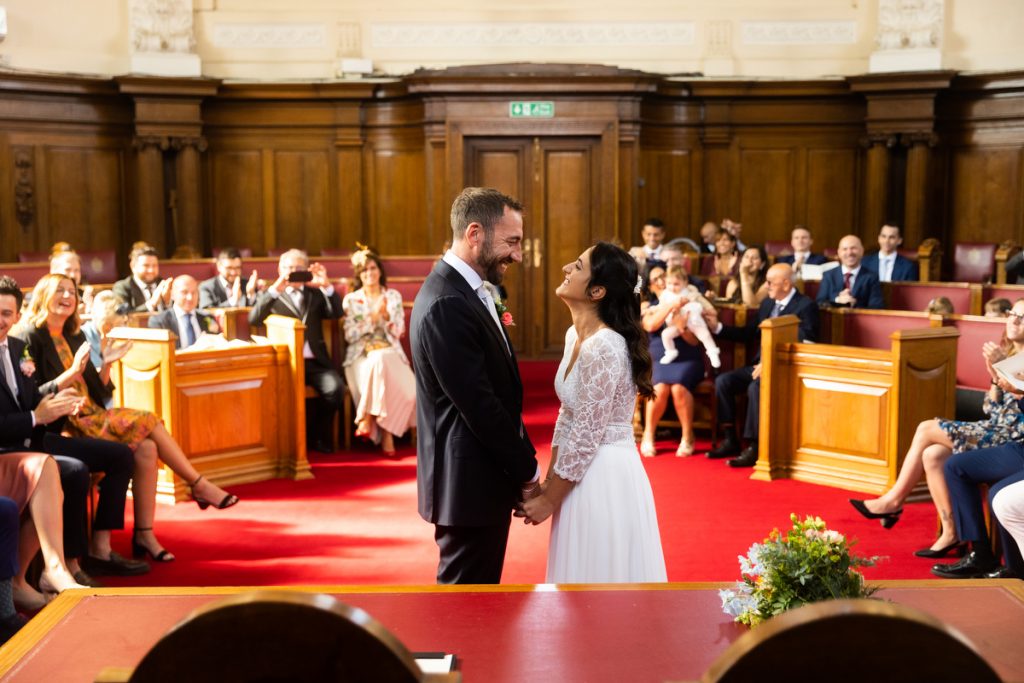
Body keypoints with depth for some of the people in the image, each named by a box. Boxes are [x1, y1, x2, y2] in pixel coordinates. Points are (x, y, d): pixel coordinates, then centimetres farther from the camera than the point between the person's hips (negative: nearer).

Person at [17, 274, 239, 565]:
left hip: (89, 417, 7)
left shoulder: (75, 337, 18)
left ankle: (145, 534, -19)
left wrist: (105, 364, 0)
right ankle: (199, 485, -3)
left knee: (146, 448, -19)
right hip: (61, 427, -7)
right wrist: (73, 372, -22)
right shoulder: (30, 337, -4)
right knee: (146, 422, -18)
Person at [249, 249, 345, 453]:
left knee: (335, 388, -25)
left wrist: (326, 285, -8)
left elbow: (337, 313, 6)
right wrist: (275, 288, -16)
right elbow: (253, 319, -6)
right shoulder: (270, 296, 14)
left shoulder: (315, 294, 22)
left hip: (315, 362, 3)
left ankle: (317, 434, 0)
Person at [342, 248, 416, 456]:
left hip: (390, 353, 1)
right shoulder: (350, 300, 8)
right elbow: (350, 335, -3)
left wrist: (386, 315, -13)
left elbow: (397, 332, 5)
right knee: (378, 361, -37)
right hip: (361, 356, -1)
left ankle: (368, 420, -20)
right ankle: (386, 433, -26)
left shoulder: (394, 296, 12)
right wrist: (373, 316, -13)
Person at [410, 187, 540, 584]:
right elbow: (478, 406, -22)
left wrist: (522, 469, 7)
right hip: (469, 482, -10)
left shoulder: (467, 292, 10)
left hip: (481, 476, 10)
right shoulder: (447, 305, -21)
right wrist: (528, 473, -12)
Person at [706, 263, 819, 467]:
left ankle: (753, 448, -23)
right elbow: (748, 334, 19)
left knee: (756, 388, -34)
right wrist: (718, 327, 9)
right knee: (723, 381, -11)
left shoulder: (805, 306, -9)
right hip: (761, 364, 8)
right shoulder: (768, 303, 16)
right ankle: (730, 441, -4)